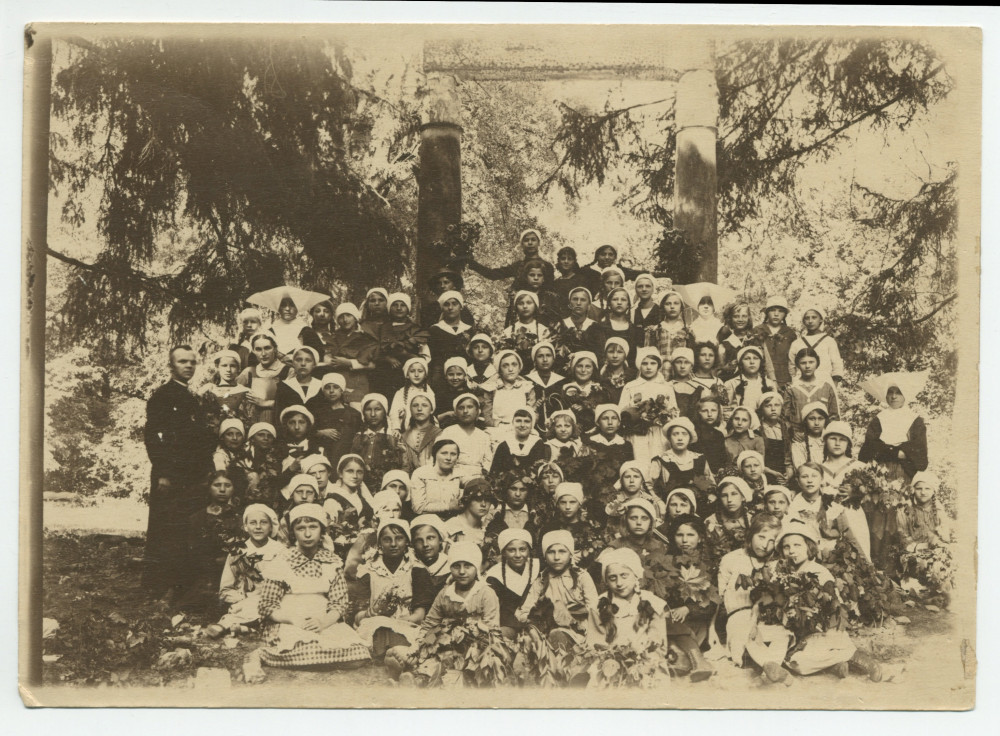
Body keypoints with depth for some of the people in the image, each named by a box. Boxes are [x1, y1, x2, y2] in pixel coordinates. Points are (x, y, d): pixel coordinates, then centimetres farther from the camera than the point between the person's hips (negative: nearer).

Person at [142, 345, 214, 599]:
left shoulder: (191, 398, 19)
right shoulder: (162, 396, -6)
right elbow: (153, 436, -14)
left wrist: (205, 471, 16)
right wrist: (162, 474, -19)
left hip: (190, 478, 8)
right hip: (169, 478, -8)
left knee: (183, 534, 10)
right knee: (163, 530, -4)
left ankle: (176, 582, 18)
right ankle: (156, 586, 2)